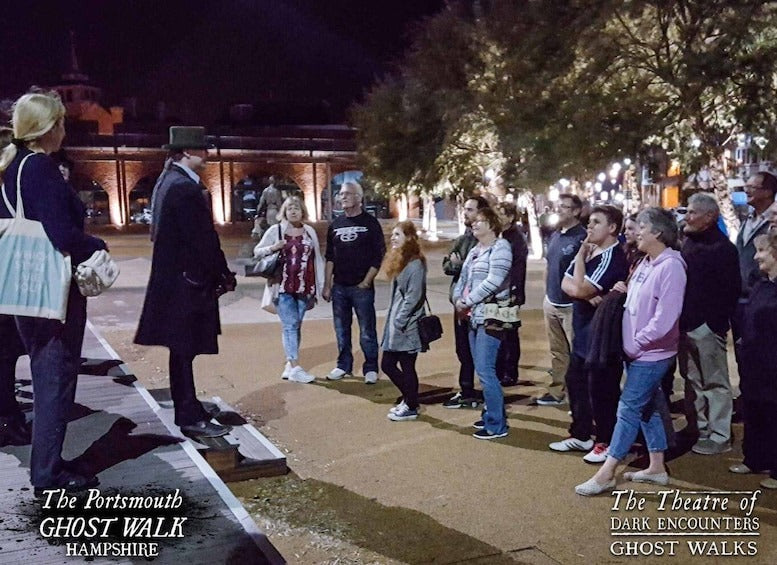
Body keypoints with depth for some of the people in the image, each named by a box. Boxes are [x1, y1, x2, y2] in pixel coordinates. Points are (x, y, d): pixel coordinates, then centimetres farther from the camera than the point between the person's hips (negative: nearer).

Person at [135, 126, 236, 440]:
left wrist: (219, 273, 13)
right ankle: (190, 419, 4)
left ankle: (188, 408, 27)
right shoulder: (185, 187, -18)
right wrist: (223, 275, -9)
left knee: (182, 350, 16)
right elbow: (202, 239, -20)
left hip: (177, 278, 10)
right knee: (184, 350, -4)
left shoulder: (170, 181, 14)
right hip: (187, 281, -10)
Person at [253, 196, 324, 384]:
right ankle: (295, 368, -10)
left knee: (295, 326, 8)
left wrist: (320, 285, 8)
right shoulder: (275, 231, 2)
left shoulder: (310, 231, 9)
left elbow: (317, 258, 11)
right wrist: (272, 248, -14)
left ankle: (289, 365, 17)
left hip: (304, 288, 3)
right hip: (283, 287, -3)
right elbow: (257, 251, 7)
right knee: (290, 325, -8)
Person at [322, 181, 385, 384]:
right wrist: (327, 285, 7)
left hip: (361, 287, -4)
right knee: (341, 329, 11)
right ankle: (343, 365, 24)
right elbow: (329, 257, 12)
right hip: (339, 287, 4)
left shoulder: (370, 223, -2)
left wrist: (366, 282, -10)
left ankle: (371, 368, 10)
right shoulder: (335, 224, 10)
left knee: (367, 330, 1)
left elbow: (379, 256, -4)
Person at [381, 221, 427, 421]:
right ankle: (408, 399, 28)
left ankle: (411, 408, 16)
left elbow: (413, 297, -18)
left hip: (407, 326, -9)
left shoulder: (415, 264, -14)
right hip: (395, 324, 9)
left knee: (407, 367, 2)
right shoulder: (398, 261, 14)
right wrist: (392, 321, 12)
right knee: (387, 364, 12)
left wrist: (399, 321, -16)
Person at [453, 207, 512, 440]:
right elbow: (464, 278, 16)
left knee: (485, 370, -9)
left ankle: (496, 424, -2)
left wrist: (467, 301, -15)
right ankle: (492, 413, 26)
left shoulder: (500, 247, -9)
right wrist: (458, 298, -3)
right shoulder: (475, 251, 18)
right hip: (474, 317, 9)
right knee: (483, 369, 14)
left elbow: (493, 282, -19)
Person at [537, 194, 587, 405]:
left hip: (571, 305, -8)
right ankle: (557, 390, 27)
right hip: (551, 302, 8)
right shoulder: (555, 236, 11)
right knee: (557, 350, 17)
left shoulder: (582, 237, -14)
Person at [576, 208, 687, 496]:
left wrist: (635, 344, -16)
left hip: (651, 354, -9)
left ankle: (606, 474, 2)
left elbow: (664, 320, -23)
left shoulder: (670, 267, -19)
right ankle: (656, 467, 27)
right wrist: (625, 292, -2)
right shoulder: (646, 263, 8)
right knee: (648, 407, 15)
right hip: (637, 351, 9)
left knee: (628, 409, -4)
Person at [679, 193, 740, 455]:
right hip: (686, 326, 8)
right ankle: (698, 429, 26)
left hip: (706, 327, -8)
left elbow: (730, 291, -16)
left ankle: (719, 437, 9)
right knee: (692, 381, 15)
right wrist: (679, 321, 12)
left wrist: (715, 323, -18)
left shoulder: (722, 248, -11)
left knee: (715, 382, 1)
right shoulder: (689, 244, 14)